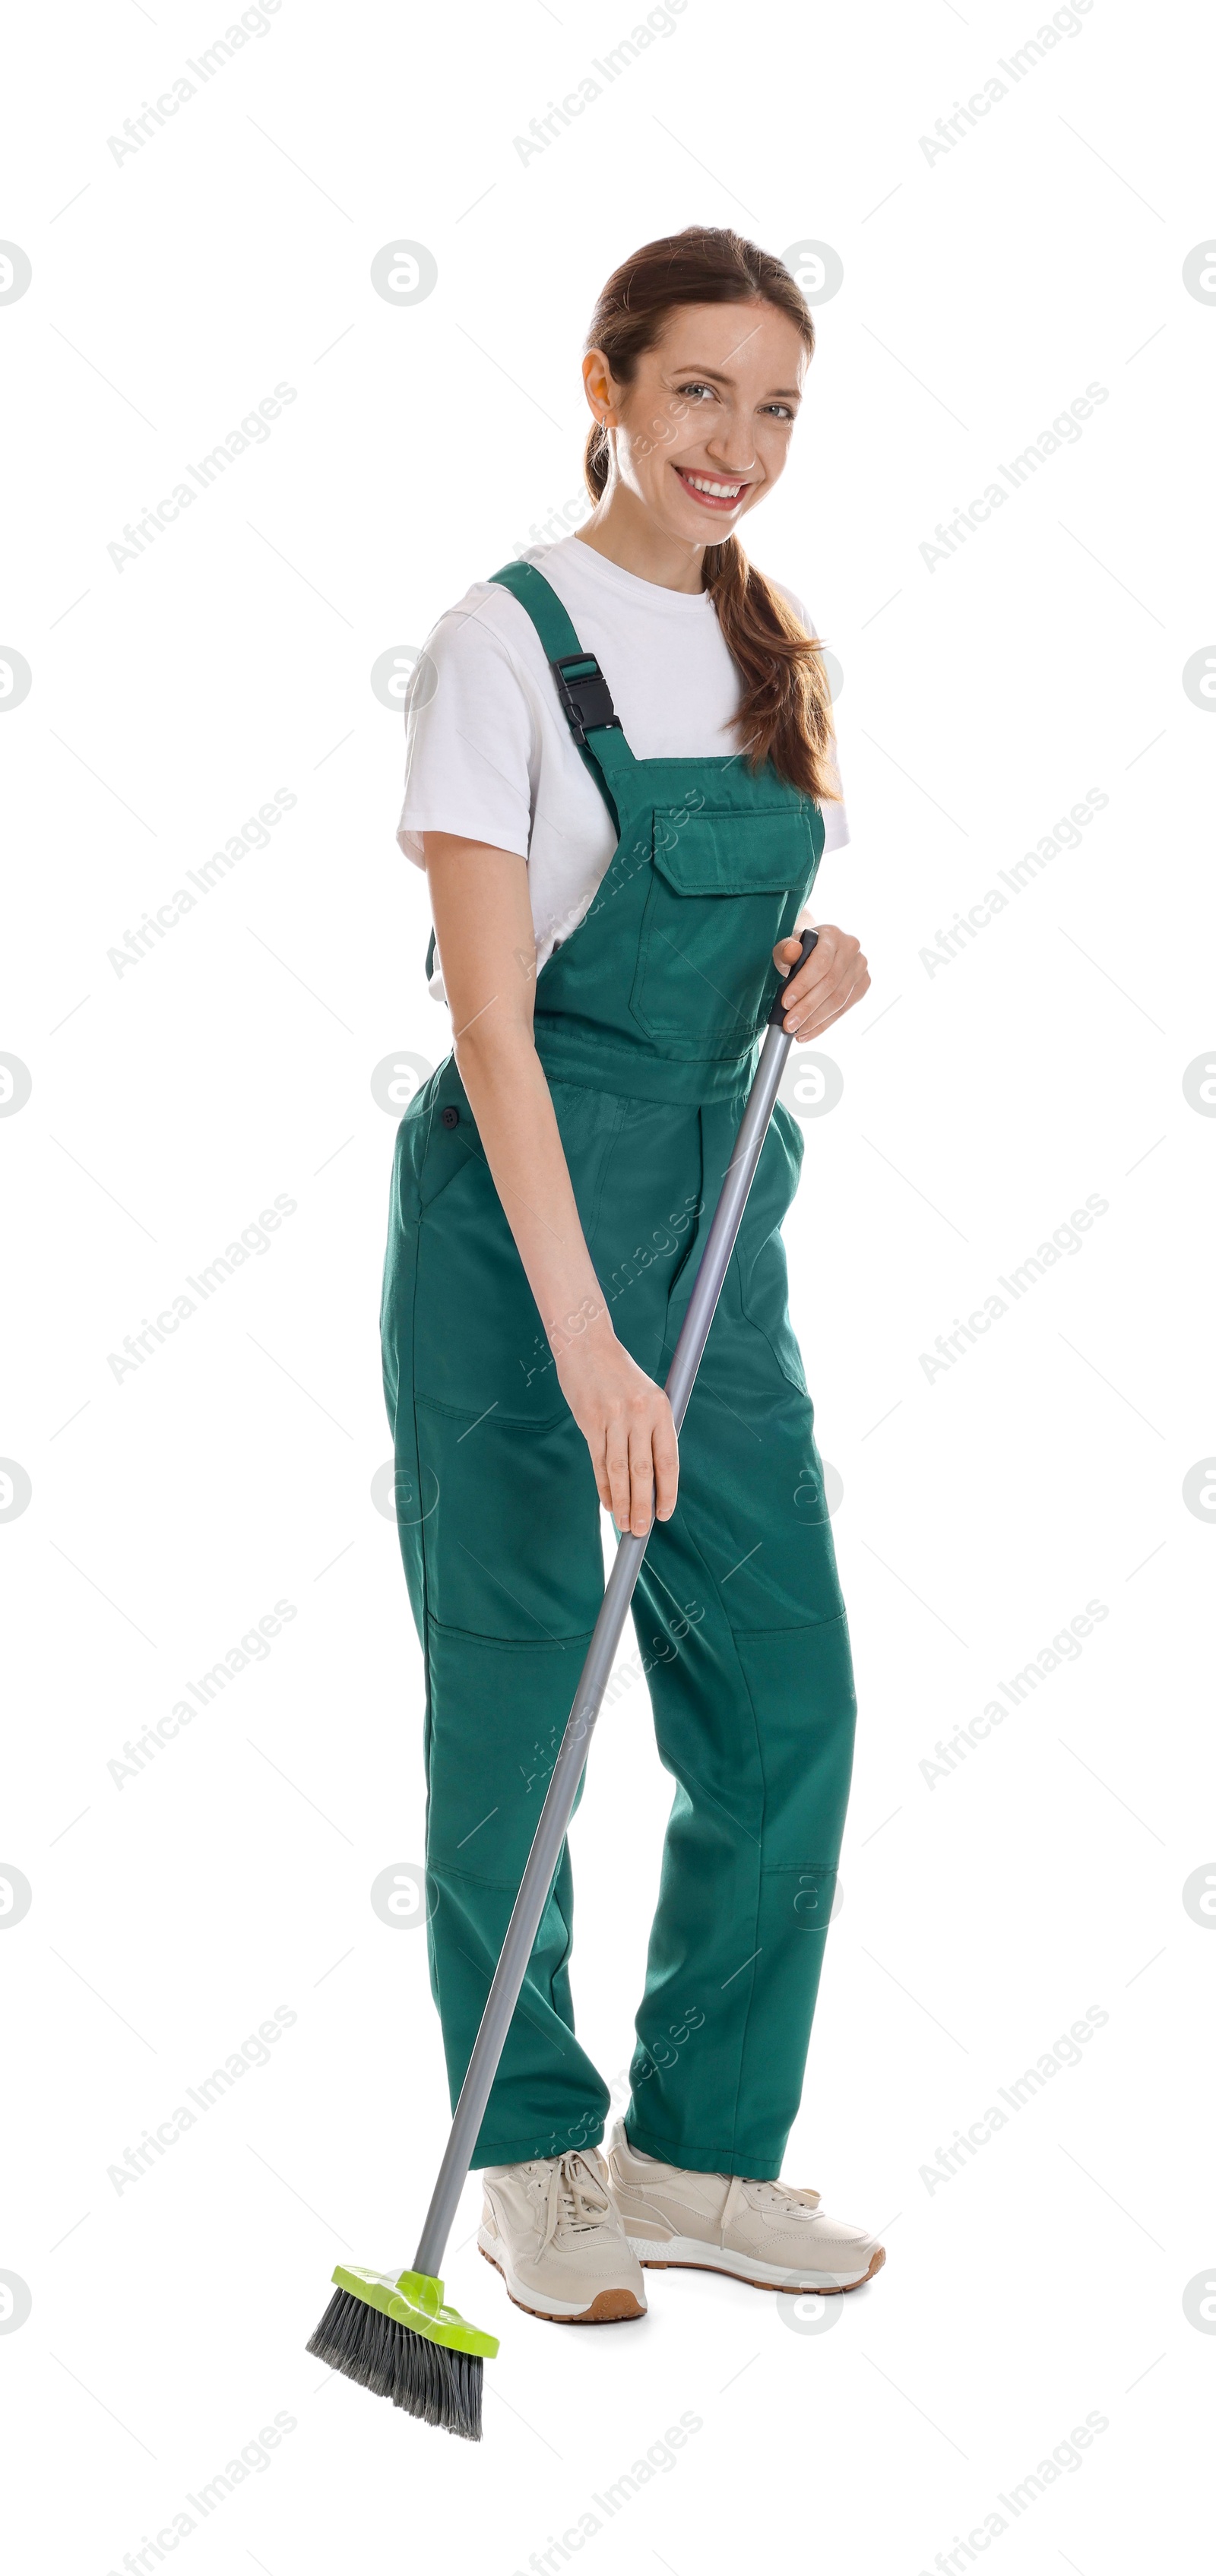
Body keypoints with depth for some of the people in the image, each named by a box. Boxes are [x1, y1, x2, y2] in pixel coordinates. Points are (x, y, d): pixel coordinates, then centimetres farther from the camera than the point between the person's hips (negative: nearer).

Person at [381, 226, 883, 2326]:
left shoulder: (773, 649, 10)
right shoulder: (510, 641, -11)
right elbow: (491, 1020, -18)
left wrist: (822, 963, -2)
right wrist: (585, 1343, -26)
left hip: (718, 1209, 7)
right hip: (515, 1213, -6)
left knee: (788, 1702, 5)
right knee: (517, 1711, 3)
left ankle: (699, 2154, 21)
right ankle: (530, 2159, 21)